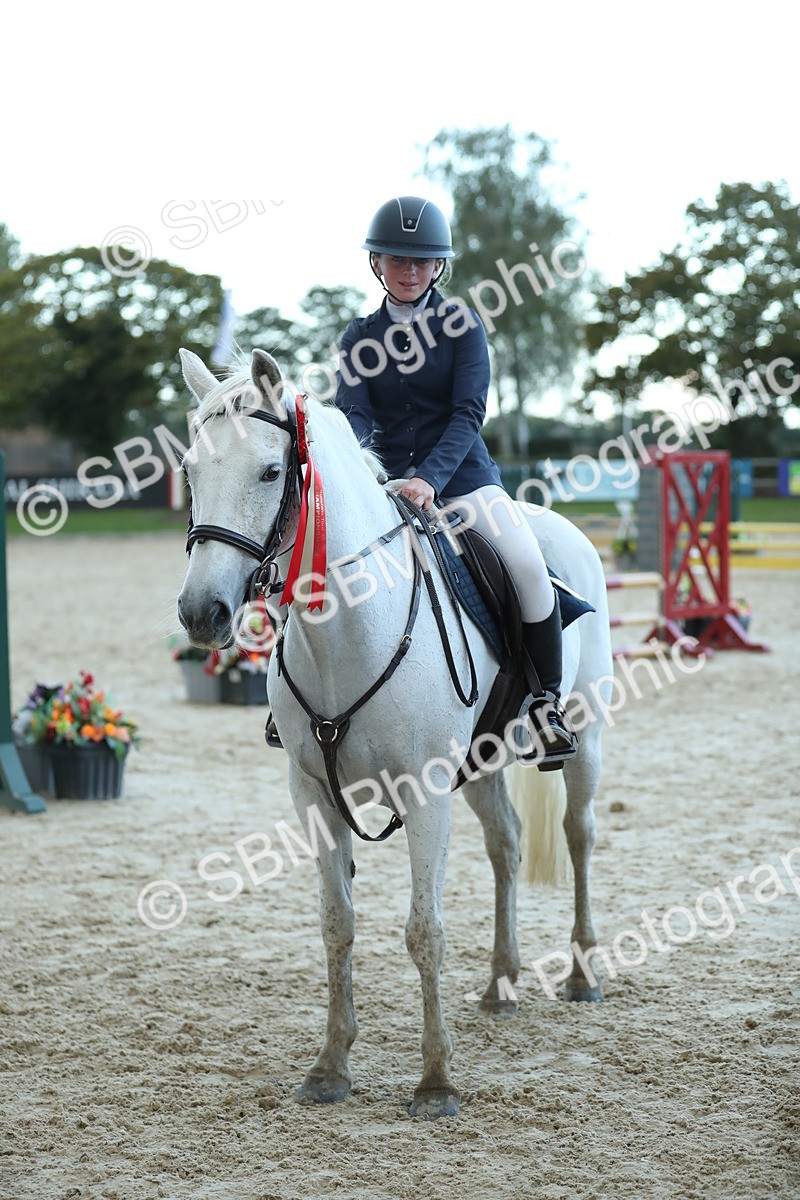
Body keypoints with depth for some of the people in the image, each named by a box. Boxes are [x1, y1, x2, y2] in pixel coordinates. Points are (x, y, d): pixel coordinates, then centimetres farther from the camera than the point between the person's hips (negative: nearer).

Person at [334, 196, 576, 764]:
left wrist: (429, 478, -28)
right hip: (386, 482, 3)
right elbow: (352, 414, -4)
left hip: (462, 477, -2)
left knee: (528, 565, -26)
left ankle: (548, 699, -10)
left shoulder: (462, 326, 0)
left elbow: (468, 413, -11)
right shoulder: (359, 338, 8)